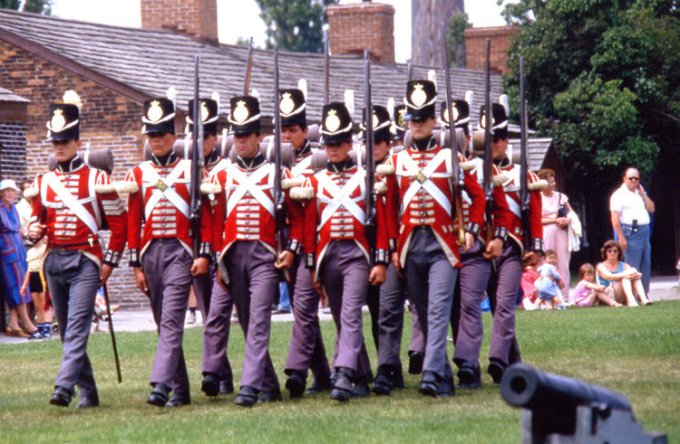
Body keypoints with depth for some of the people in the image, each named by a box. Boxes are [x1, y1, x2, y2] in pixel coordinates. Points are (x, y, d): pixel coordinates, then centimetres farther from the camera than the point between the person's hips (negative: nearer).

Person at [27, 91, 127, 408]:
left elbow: (119, 223, 0)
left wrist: (110, 262, -3)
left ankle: (64, 387, -25)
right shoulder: (43, 183, 10)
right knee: (67, 331, 9)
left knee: (77, 326, -16)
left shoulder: (97, 180, -3)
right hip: (54, 261, 5)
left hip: (85, 262, -5)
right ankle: (88, 392, 18)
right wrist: (34, 231, -6)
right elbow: (37, 219, 18)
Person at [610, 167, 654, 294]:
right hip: (630, 232, -7)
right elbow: (615, 218, -12)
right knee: (632, 268, -8)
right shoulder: (619, 195, -4)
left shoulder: (640, 193, 20)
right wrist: (621, 237, -18)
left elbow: (651, 208, 14)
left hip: (644, 231, 8)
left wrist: (642, 194, 4)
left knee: (646, 266, 8)